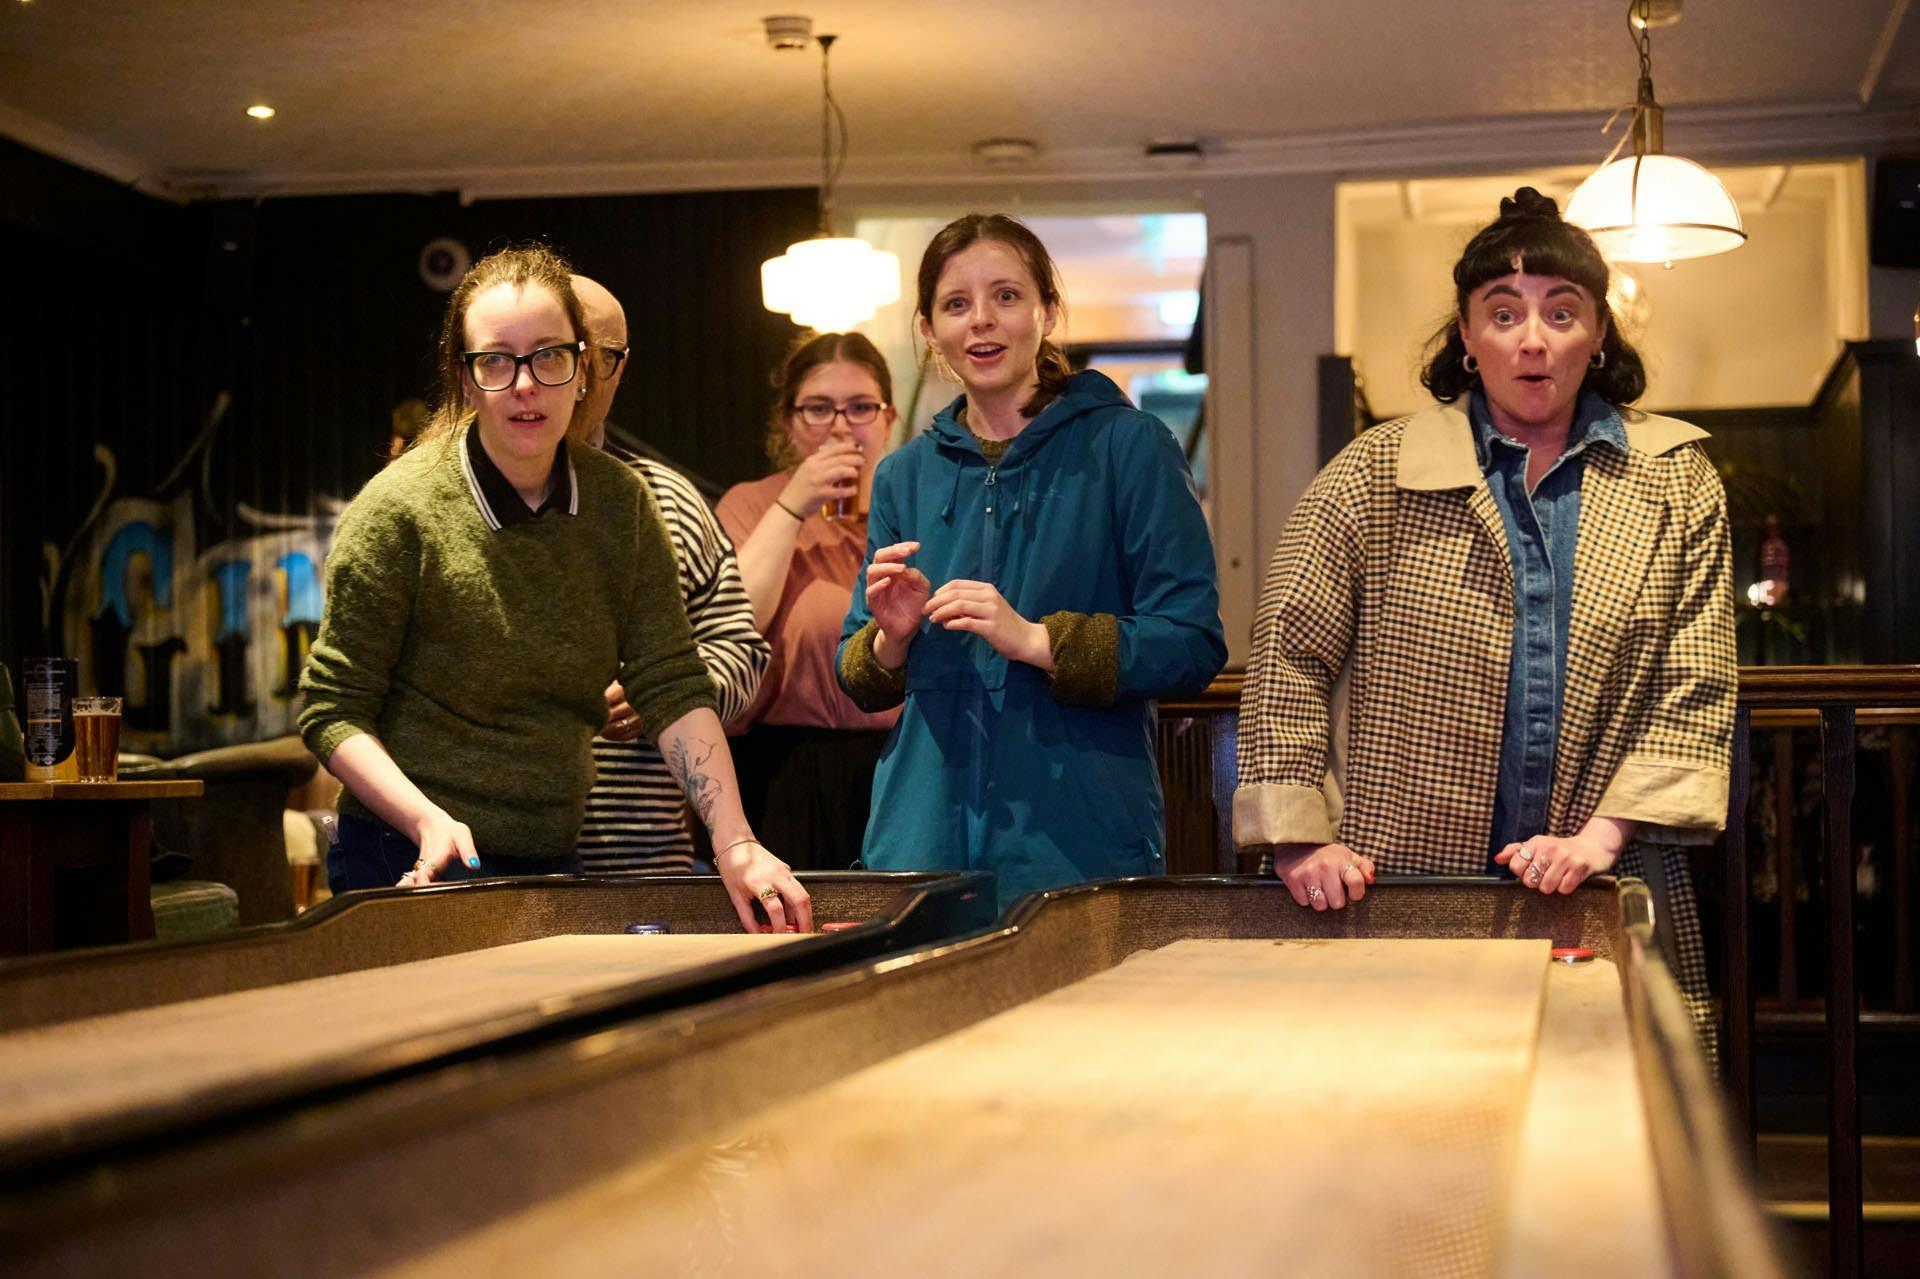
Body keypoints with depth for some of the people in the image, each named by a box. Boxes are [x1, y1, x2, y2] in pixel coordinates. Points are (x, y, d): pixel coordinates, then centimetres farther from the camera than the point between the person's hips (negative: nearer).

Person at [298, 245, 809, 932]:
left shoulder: (621, 503, -1)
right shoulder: (398, 508, -13)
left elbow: (673, 688, -5)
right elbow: (332, 711, -9)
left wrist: (734, 843, -18)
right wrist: (428, 820, -24)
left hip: (556, 862, 4)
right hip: (418, 869, -4)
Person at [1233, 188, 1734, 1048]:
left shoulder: (1674, 481, 8)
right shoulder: (1375, 476, 3)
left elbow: (1696, 687, 3)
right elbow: (1288, 661, 3)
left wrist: (1602, 833, -9)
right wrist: (1300, 840, -4)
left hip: (1610, 905, 1)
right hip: (1403, 896, -1)